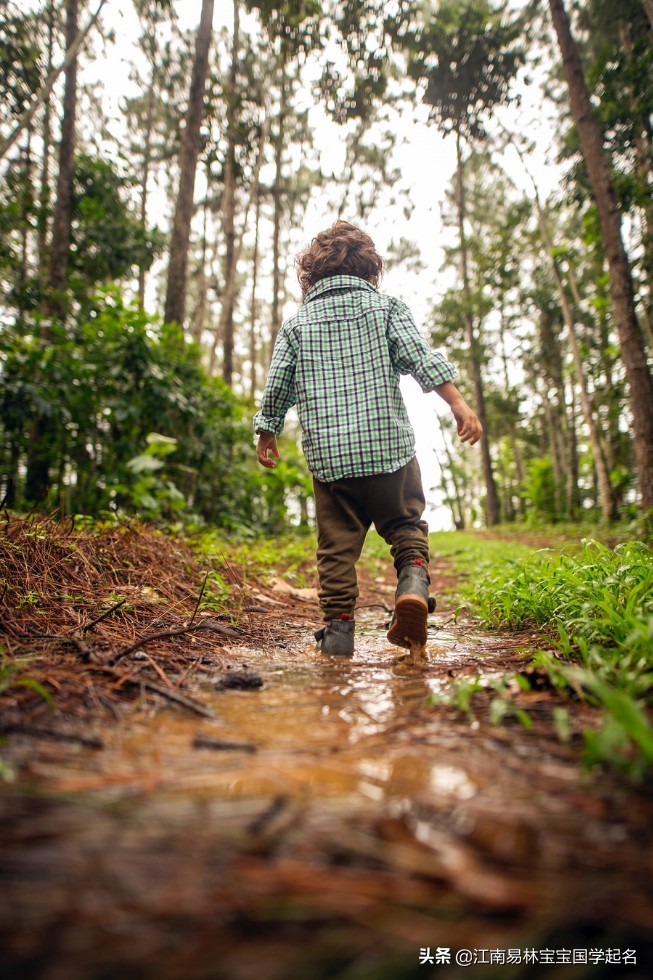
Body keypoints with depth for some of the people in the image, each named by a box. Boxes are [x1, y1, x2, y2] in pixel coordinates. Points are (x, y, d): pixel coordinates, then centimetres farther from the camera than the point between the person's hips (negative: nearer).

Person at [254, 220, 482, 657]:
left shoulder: (297, 322, 11)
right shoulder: (386, 306, 8)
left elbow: (277, 387, 11)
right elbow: (422, 359, -5)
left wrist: (267, 434, 24)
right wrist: (460, 404, -5)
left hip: (328, 455, 1)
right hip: (389, 445, 0)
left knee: (337, 544, 9)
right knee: (406, 523, 15)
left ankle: (338, 624, 7)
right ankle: (414, 580, -11)